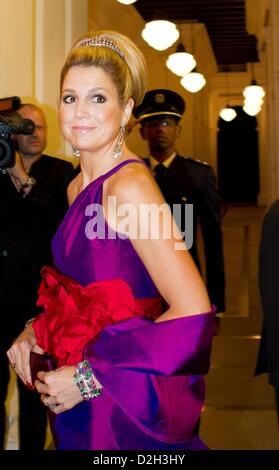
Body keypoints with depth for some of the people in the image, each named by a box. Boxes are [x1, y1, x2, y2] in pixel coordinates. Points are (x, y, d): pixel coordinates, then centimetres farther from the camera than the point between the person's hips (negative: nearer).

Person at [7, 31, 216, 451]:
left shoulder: (130, 184, -20)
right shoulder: (78, 186, 5)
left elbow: (194, 315, -26)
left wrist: (90, 377, -21)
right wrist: (36, 330, -2)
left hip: (125, 400, -7)